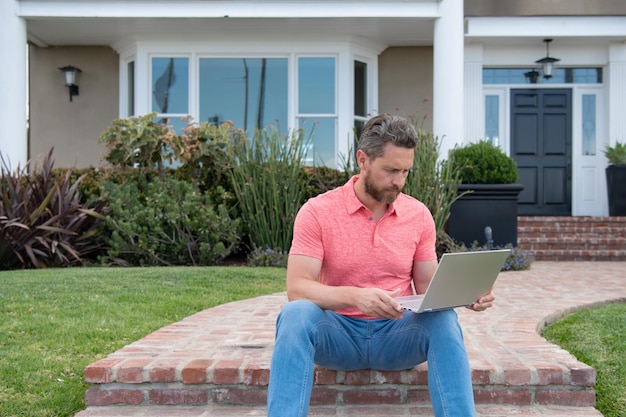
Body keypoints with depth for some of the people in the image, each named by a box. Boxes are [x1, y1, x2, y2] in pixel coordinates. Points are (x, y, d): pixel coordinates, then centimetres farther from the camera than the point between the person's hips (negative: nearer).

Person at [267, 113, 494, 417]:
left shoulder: (419, 215, 3)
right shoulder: (317, 212, -6)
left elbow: (427, 288, 7)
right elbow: (297, 288, -14)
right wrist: (354, 295, -33)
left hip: (397, 334, 2)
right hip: (338, 333, -2)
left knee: (443, 319, -29)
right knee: (296, 314, -33)